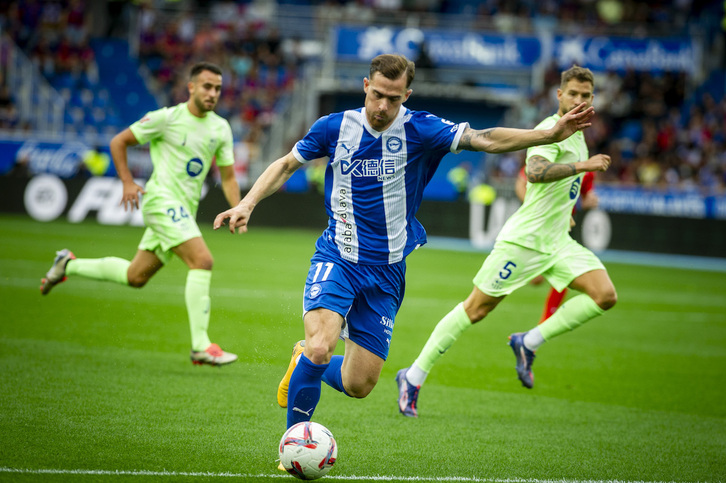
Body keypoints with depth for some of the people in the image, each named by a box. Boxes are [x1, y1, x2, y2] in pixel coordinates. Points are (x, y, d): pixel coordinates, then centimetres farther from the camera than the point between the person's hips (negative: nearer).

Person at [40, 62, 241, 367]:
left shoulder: (221, 129, 9)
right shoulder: (168, 118, -8)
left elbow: (228, 176, 15)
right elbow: (118, 142, 0)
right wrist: (128, 182, -11)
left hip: (184, 210, 7)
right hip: (162, 200, -7)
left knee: (135, 276, 14)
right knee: (202, 260, -24)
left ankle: (69, 265, 35)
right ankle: (201, 346, -25)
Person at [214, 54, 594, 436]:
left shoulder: (418, 130, -6)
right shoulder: (335, 128, -3)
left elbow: (484, 139, -14)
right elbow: (286, 165, 10)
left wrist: (551, 134, -25)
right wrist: (247, 204, -3)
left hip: (386, 272, 2)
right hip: (337, 259, -1)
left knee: (359, 385, 2)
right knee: (319, 347, -26)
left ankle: (305, 363, 34)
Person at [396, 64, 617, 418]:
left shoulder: (576, 133, 15)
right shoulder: (549, 130, -13)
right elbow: (535, 172, -34)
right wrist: (583, 165, -36)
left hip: (557, 242, 8)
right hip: (523, 239, -8)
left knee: (605, 294, -12)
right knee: (476, 309, -4)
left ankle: (528, 343, -2)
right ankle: (413, 377, 7)